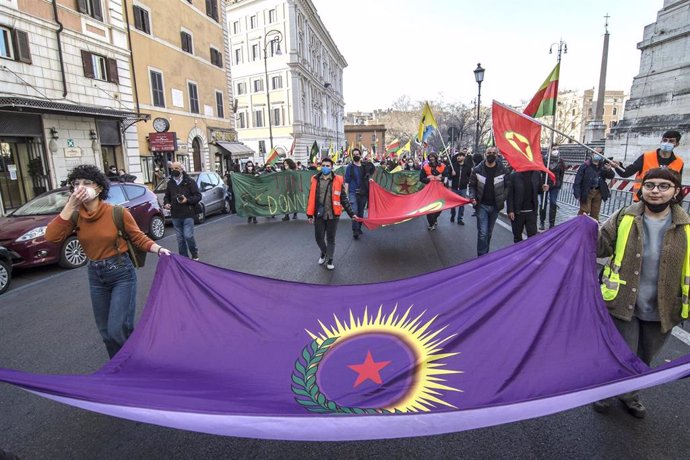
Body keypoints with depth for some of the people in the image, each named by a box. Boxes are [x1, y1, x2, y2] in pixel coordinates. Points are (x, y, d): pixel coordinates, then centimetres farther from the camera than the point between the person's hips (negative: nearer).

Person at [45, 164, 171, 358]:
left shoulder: (118, 212, -13)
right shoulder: (76, 216, -3)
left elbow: (138, 237, -5)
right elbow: (52, 237, -17)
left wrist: (158, 249, -24)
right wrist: (70, 205, -21)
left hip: (122, 273, -5)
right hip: (95, 276, 5)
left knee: (117, 330, -8)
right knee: (106, 331, 15)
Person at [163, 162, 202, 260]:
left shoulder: (189, 181, -2)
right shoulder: (170, 183, 13)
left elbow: (198, 196, -4)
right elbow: (167, 196, 24)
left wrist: (187, 200, -18)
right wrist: (166, 203, 4)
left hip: (188, 214, -5)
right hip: (175, 215, 5)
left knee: (188, 236, -10)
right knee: (180, 238, 9)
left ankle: (195, 254, 14)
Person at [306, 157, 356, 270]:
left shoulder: (337, 180, -4)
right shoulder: (315, 179, 2)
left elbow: (343, 198, -1)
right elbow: (311, 198, 5)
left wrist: (351, 213, -5)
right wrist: (310, 214, 3)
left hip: (332, 215, -2)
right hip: (319, 215, 2)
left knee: (330, 238, 8)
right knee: (319, 237, 10)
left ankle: (330, 259, 27)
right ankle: (323, 252, 40)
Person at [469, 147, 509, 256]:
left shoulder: (503, 170, -5)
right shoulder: (477, 169, -6)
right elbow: (472, 185, 2)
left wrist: (503, 198, -11)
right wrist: (472, 197, -11)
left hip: (495, 206, 2)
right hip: (482, 205, -2)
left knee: (489, 233, 16)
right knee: (482, 233, -7)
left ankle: (485, 254, 32)